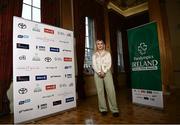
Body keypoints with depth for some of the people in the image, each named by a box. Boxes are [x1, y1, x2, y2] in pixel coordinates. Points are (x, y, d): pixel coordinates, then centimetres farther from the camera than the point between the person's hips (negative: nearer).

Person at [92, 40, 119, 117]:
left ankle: (114, 109, -4)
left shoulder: (107, 53, 14)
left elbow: (109, 63, 2)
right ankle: (103, 109, 6)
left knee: (110, 90, -10)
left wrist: (104, 72, -13)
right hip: (97, 73, 1)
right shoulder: (94, 55, 16)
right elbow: (94, 65, 4)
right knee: (100, 91, -2)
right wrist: (99, 72, -12)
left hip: (107, 72, -1)